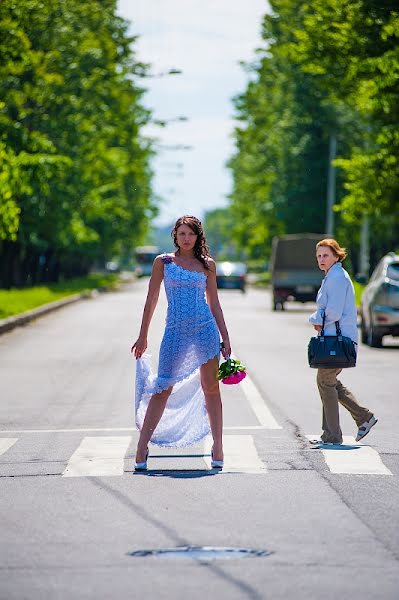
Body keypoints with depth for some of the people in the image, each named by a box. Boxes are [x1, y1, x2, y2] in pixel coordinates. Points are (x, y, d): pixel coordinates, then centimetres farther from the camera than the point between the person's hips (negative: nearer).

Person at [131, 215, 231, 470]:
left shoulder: (207, 263, 9)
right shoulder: (163, 262, 5)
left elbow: (213, 302, 12)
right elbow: (151, 300, 7)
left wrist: (225, 337, 9)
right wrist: (142, 336, 6)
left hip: (205, 328, 1)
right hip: (176, 331, -1)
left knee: (211, 388, 3)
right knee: (163, 389, -3)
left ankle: (218, 448, 9)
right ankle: (142, 447, 4)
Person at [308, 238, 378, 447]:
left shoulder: (338, 278, -16)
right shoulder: (331, 277, 16)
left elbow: (334, 313, -22)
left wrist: (317, 319, -4)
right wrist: (319, 321, 0)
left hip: (339, 339, -10)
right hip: (333, 337, 10)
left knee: (325, 381, -3)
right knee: (329, 382, 16)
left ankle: (332, 436, 4)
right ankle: (364, 417, 22)